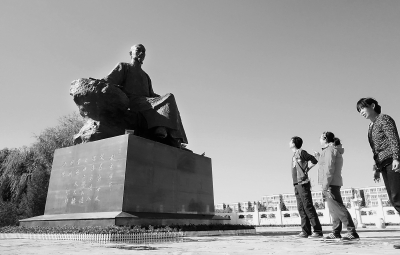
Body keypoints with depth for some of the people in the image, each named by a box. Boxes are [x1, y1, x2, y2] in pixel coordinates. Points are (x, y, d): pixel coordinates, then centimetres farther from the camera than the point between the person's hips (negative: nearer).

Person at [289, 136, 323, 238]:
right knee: (301, 208, 5)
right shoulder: (294, 155, 19)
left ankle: (318, 231, -6)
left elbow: (314, 160, -2)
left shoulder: (301, 152, -4)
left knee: (308, 207, -9)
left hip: (303, 183, -8)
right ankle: (306, 231, 7)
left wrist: (306, 170, 0)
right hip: (297, 184, 8)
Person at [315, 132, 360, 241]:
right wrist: (319, 157, 32)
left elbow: (329, 168, -19)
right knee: (334, 209, 11)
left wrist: (325, 184, -22)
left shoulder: (330, 149, -10)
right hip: (334, 183, 11)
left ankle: (353, 233, -11)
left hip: (330, 183, -11)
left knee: (338, 208, -12)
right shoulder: (335, 150, 20)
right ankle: (336, 233, 16)